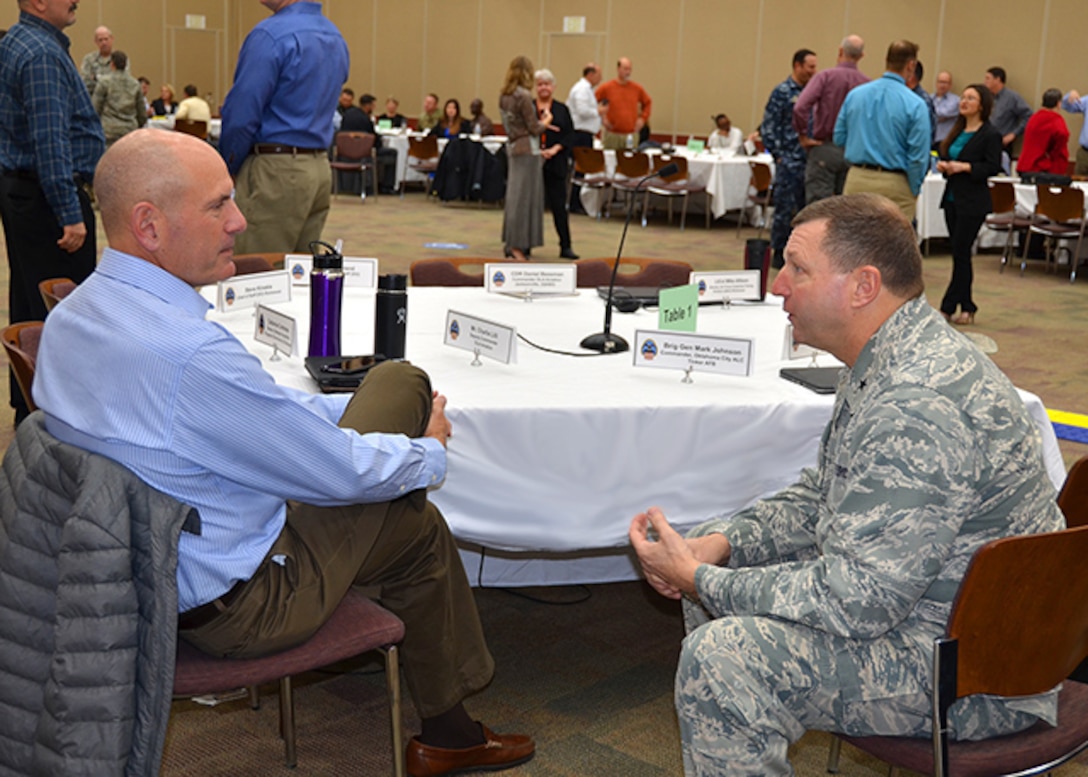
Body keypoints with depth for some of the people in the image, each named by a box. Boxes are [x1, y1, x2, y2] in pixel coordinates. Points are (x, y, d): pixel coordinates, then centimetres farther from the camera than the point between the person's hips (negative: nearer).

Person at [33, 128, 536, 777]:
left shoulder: (71, 315, -3)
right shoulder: (191, 352, -33)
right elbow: (340, 469, -21)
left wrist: (354, 410, 10)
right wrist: (431, 450, -1)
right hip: (238, 604, -9)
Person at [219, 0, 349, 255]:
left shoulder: (271, 35, -15)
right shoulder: (335, 37, 12)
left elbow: (241, 115, -14)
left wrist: (228, 168, 0)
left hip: (275, 173, -8)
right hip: (321, 171, 8)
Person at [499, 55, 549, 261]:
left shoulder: (504, 96, 8)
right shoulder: (524, 96, -15)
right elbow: (534, 128, -12)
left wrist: (540, 121, 13)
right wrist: (546, 121, 8)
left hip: (513, 147, 8)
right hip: (527, 149, -8)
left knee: (514, 195, 13)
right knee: (523, 196, -4)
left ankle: (510, 243, 19)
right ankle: (517, 245, -2)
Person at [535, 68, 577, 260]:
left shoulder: (562, 110, 8)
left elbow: (568, 135, 2)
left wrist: (555, 149, -12)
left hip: (555, 164, 0)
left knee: (559, 205, 1)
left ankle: (566, 246, 5)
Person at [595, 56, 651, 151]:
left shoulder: (637, 89, 6)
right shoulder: (606, 88, -1)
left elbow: (648, 103, 21)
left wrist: (643, 118, 9)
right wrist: (601, 118, 0)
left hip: (631, 136, 2)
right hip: (612, 135, -2)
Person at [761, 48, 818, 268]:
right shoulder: (782, 92, -6)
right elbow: (768, 128, -8)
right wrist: (778, 155, -11)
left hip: (809, 162, 6)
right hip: (789, 163, -6)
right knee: (786, 209, -2)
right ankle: (779, 254, 7)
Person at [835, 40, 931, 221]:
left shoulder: (855, 94, 2)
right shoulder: (915, 104, -10)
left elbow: (839, 138, 9)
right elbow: (919, 155, -11)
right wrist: (913, 191, 0)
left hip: (856, 180, 4)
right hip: (894, 185, -4)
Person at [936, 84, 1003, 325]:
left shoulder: (990, 134, -9)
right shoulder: (958, 131, 14)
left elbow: (993, 167, -15)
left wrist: (965, 167, -23)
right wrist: (943, 165, -1)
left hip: (973, 202, -8)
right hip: (952, 198, 8)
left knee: (961, 253, -6)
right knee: (960, 253, 10)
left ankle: (948, 307, -2)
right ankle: (967, 308, 17)